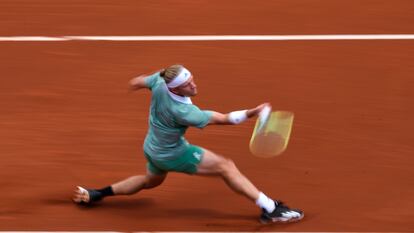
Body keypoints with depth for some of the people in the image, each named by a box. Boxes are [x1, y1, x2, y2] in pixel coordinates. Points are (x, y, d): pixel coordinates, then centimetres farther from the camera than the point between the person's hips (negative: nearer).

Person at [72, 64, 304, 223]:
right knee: (226, 166, -6)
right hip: (173, 155, -8)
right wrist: (252, 113, -45)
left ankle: (96, 194, 40)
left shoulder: (160, 81, -21)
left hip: (153, 149, 8)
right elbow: (222, 119, -36)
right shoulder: (181, 111, -38)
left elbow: (139, 81, 3)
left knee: (151, 180, 37)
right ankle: (270, 209, -8)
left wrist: (137, 82, 27)